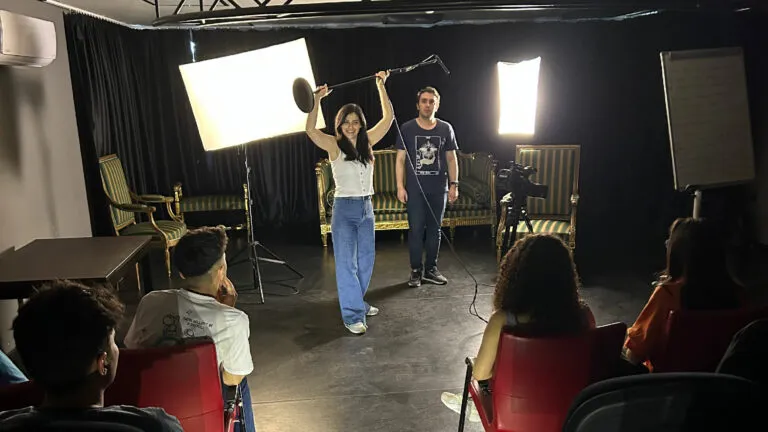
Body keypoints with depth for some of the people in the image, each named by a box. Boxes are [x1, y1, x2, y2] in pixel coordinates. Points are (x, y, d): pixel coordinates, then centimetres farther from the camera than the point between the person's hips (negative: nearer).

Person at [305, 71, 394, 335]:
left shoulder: (367, 142, 5)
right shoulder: (334, 145, -7)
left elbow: (388, 117, 5)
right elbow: (310, 130, -23)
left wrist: (381, 85, 2)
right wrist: (317, 100, -26)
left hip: (366, 207, 6)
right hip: (345, 208, -5)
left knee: (366, 260, 15)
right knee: (346, 262, -3)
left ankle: (357, 302, 34)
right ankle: (352, 315, 2)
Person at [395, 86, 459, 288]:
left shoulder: (446, 128, 5)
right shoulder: (407, 128, -1)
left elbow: (451, 159, 9)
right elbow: (400, 159, -1)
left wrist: (454, 184, 2)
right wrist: (400, 186, -7)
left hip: (438, 188, 2)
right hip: (415, 188, -2)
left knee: (435, 229, 9)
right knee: (416, 229, 0)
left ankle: (431, 269, 21)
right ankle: (416, 270, 12)